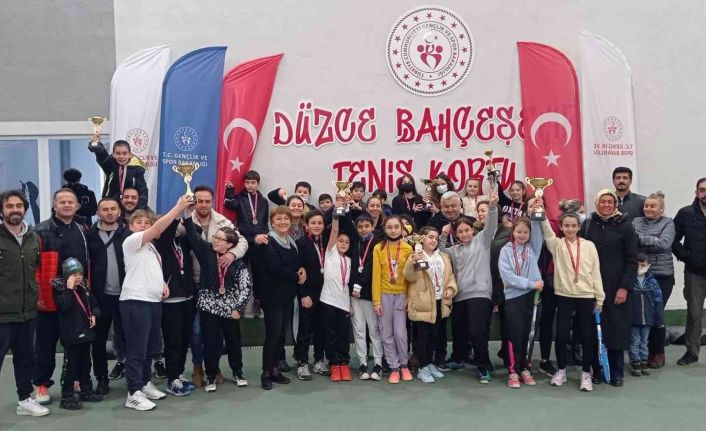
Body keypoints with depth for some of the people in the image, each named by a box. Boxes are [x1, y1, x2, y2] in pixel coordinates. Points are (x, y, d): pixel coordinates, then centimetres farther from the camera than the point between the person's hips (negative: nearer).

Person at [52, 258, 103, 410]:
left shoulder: (84, 288, 10)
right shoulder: (60, 289, -10)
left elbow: (94, 304, 19)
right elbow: (64, 306, -27)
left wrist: (94, 315, -1)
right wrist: (69, 288, -26)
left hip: (85, 332, 7)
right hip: (70, 335, -7)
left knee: (85, 364, 17)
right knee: (70, 366, -3)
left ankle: (86, 391, 28)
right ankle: (67, 397, 4)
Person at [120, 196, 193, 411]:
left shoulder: (151, 247, 20)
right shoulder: (131, 241, -6)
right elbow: (157, 228, -18)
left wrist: (163, 284, 8)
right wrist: (179, 207, -18)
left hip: (154, 300, 9)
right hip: (135, 300, -9)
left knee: (150, 346, 15)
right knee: (137, 348, -7)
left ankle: (145, 383, 27)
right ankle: (134, 393, -2)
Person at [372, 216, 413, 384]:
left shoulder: (408, 248, 0)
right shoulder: (378, 249, -1)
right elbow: (376, 275, -3)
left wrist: (410, 297, -5)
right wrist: (376, 300, -7)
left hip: (402, 294, 0)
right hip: (384, 295, 1)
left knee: (400, 333, -3)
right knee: (387, 334, 5)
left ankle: (404, 365, 18)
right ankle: (394, 368, 17)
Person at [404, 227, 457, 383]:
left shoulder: (443, 257, 11)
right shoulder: (415, 256, -10)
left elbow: (450, 275, 16)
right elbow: (410, 276, -23)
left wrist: (451, 288, -3)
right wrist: (413, 262, -42)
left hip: (440, 302, 6)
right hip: (422, 303, -6)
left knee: (433, 335, 18)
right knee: (422, 336, 1)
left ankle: (430, 364, 31)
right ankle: (423, 368, 12)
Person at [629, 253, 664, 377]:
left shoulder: (652, 281, -1)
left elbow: (658, 301, 2)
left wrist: (659, 319, 1)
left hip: (647, 319, 3)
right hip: (633, 319, -2)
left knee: (644, 342, 15)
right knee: (634, 342, 6)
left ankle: (643, 363, 25)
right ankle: (635, 364, 15)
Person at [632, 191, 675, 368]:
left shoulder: (668, 223, 1)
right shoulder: (636, 221, 9)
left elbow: (664, 244, -16)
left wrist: (640, 238, -15)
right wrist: (651, 241, -13)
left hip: (661, 276, -3)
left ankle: (658, 353, 18)